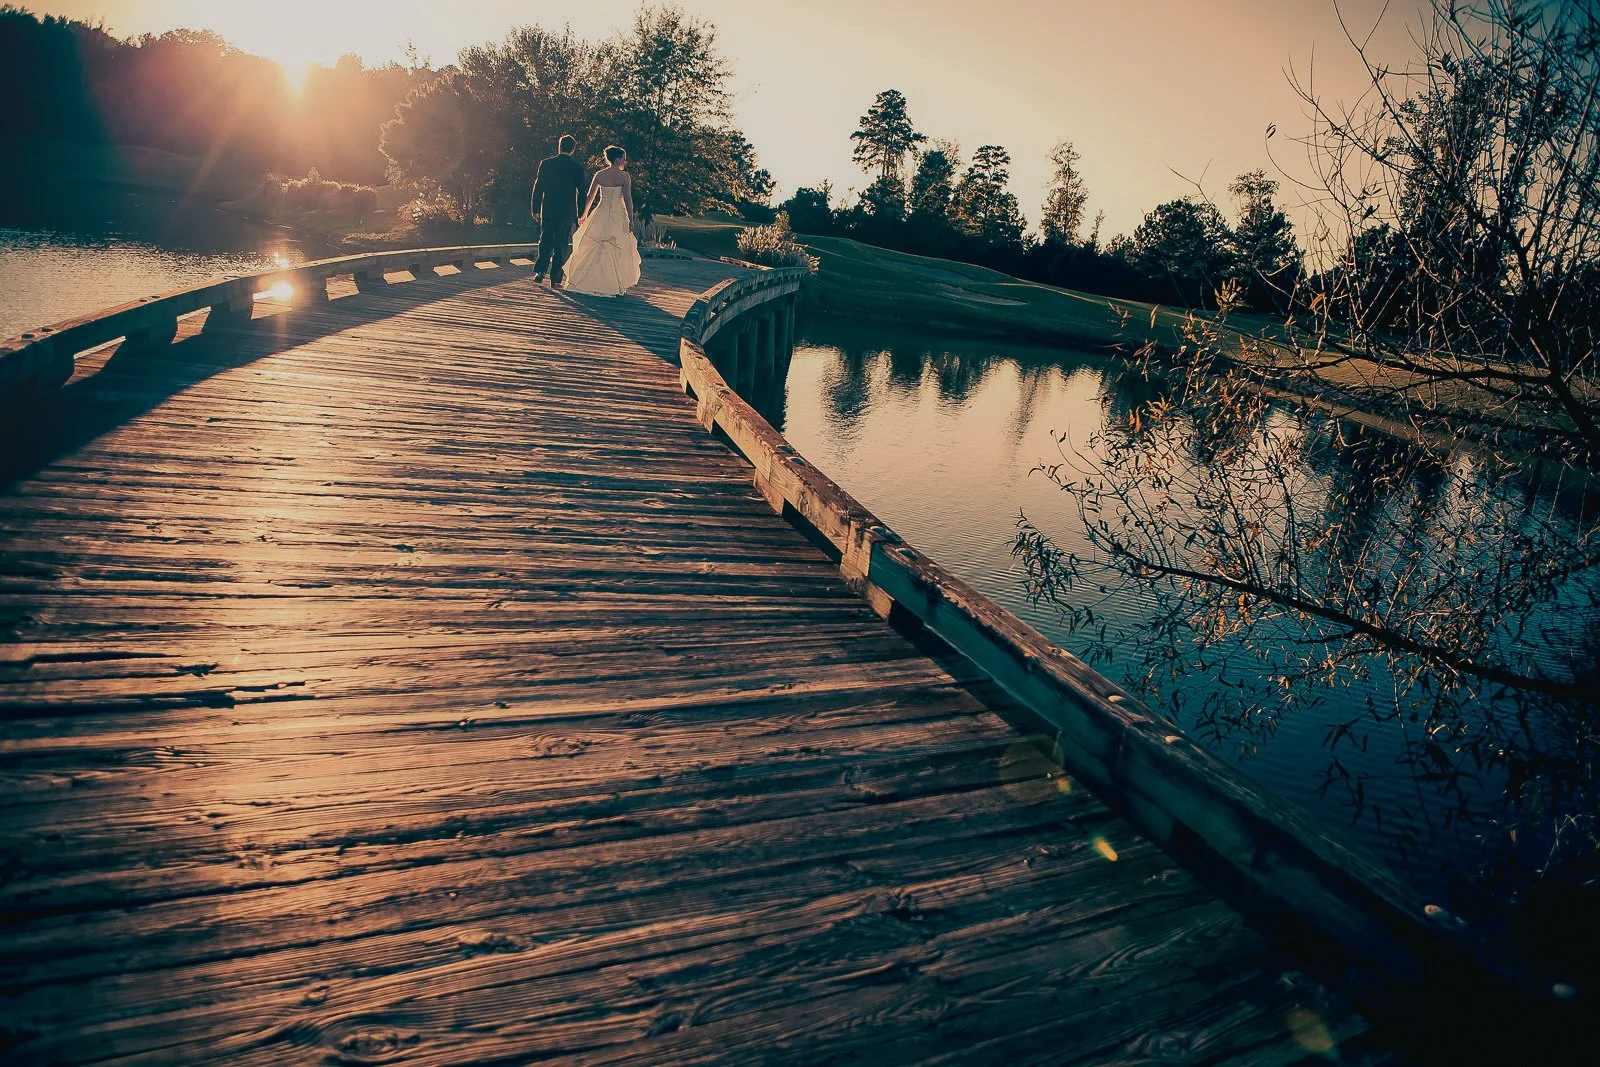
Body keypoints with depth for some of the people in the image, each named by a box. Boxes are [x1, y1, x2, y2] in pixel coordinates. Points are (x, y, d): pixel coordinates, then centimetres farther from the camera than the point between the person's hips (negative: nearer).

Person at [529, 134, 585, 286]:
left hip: (547, 210, 1)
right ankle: (555, 278, 6)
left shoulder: (546, 164, 0)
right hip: (567, 211, -1)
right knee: (561, 246, 6)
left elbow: (538, 187, 2)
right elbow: (581, 192, -3)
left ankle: (540, 271, 2)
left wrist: (535, 208, 10)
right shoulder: (577, 167, -4)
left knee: (545, 242, 16)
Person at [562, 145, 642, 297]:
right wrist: (630, 220, -9)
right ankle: (616, 286, 7)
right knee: (618, 251, 6)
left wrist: (584, 215, 19)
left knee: (591, 249, 11)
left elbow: (590, 197, 8)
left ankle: (577, 283, 8)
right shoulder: (625, 176, -6)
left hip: (600, 214, 4)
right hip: (618, 216, -4)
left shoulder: (599, 175, 5)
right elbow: (627, 199, -12)